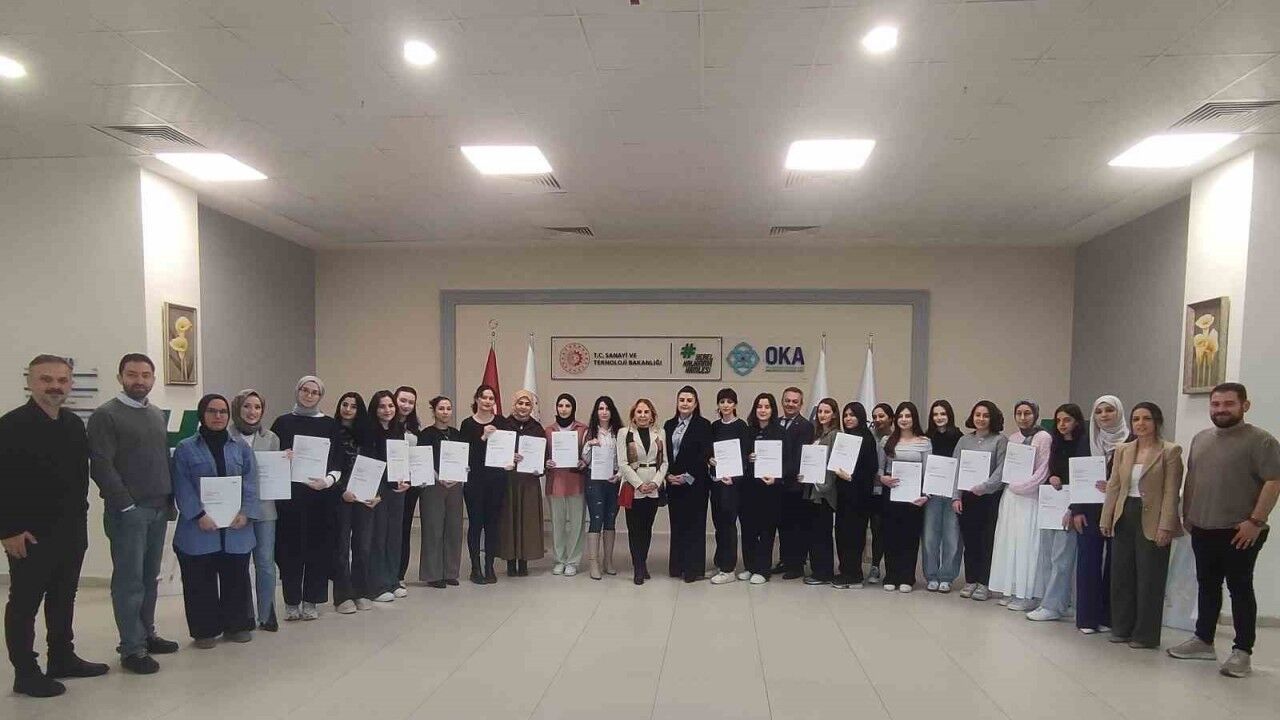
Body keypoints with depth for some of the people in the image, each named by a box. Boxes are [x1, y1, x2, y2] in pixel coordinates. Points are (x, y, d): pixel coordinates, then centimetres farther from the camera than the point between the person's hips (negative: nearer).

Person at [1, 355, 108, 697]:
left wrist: (79, 516, 9)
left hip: (71, 529, 7)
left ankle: (63, 658, 29)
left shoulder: (74, 425, 8)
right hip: (30, 533, -6)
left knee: (63, 597, 16)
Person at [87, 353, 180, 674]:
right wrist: (126, 504, -15)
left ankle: (146, 633, 22)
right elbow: (101, 466, -12)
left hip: (159, 509, 6)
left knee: (150, 577, 12)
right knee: (129, 579, -2)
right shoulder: (106, 415, -6)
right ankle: (131, 648, 4)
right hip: (128, 510, -6)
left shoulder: (158, 415, 15)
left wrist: (170, 499, 10)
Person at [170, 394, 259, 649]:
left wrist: (245, 512, -10)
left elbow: (250, 483, 3)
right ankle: (205, 630, 17)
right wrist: (199, 515, -17)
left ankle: (236, 626, 22)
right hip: (199, 529, -2)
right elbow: (183, 487, -6)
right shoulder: (185, 449, 2)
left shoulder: (241, 448, 10)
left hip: (236, 529, 2)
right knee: (201, 582, 5)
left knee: (236, 579, 9)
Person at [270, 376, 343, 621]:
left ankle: (312, 600, 14)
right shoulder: (283, 422, 8)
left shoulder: (330, 424, 7)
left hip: (321, 494, 0)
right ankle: (291, 601, 14)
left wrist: (329, 480, -14)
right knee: (290, 546, 2)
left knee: (318, 546, 3)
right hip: (289, 493, 0)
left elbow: (338, 461, 4)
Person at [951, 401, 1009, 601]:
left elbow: (1001, 470, -9)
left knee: (987, 541, 1)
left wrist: (984, 487, -18)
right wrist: (956, 496, 0)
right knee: (969, 541, 8)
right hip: (967, 497, 3)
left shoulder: (1000, 440, 0)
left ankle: (984, 584, 9)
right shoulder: (964, 441, 11)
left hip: (990, 497, -3)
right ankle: (970, 581, 18)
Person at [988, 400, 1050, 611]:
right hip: (1010, 496, 6)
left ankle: (1027, 595, 3)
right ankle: (1011, 591, 16)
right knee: (1008, 542, 8)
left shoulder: (1043, 438, -6)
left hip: (1030, 497, -6)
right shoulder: (1012, 437, 12)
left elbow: (1043, 471, -10)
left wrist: (1020, 486, -11)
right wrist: (1009, 483, 1)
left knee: (1026, 544, -5)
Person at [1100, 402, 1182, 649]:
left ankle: (1145, 634, 15)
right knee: (1121, 576, 10)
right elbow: (1113, 486, 9)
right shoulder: (1122, 450, 9)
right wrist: (1106, 519, 6)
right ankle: (1122, 628, 22)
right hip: (1124, 518, 5)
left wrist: (1165, 526, -16)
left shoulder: (1170, 451, -5)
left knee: (1149, 579, 4)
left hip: (1152, 521, -5)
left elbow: (1171, 492, -10)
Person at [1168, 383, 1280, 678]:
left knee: (1240, 589, 1)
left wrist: (1255, 521, -19)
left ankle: (1242, 651, 8)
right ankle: (1203, 641, 24)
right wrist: (1186, 514, 14)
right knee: (1207, 587, 14)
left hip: (1239, 532, -6)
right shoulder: (1200, 439, 12)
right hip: (1203, 530, 7)